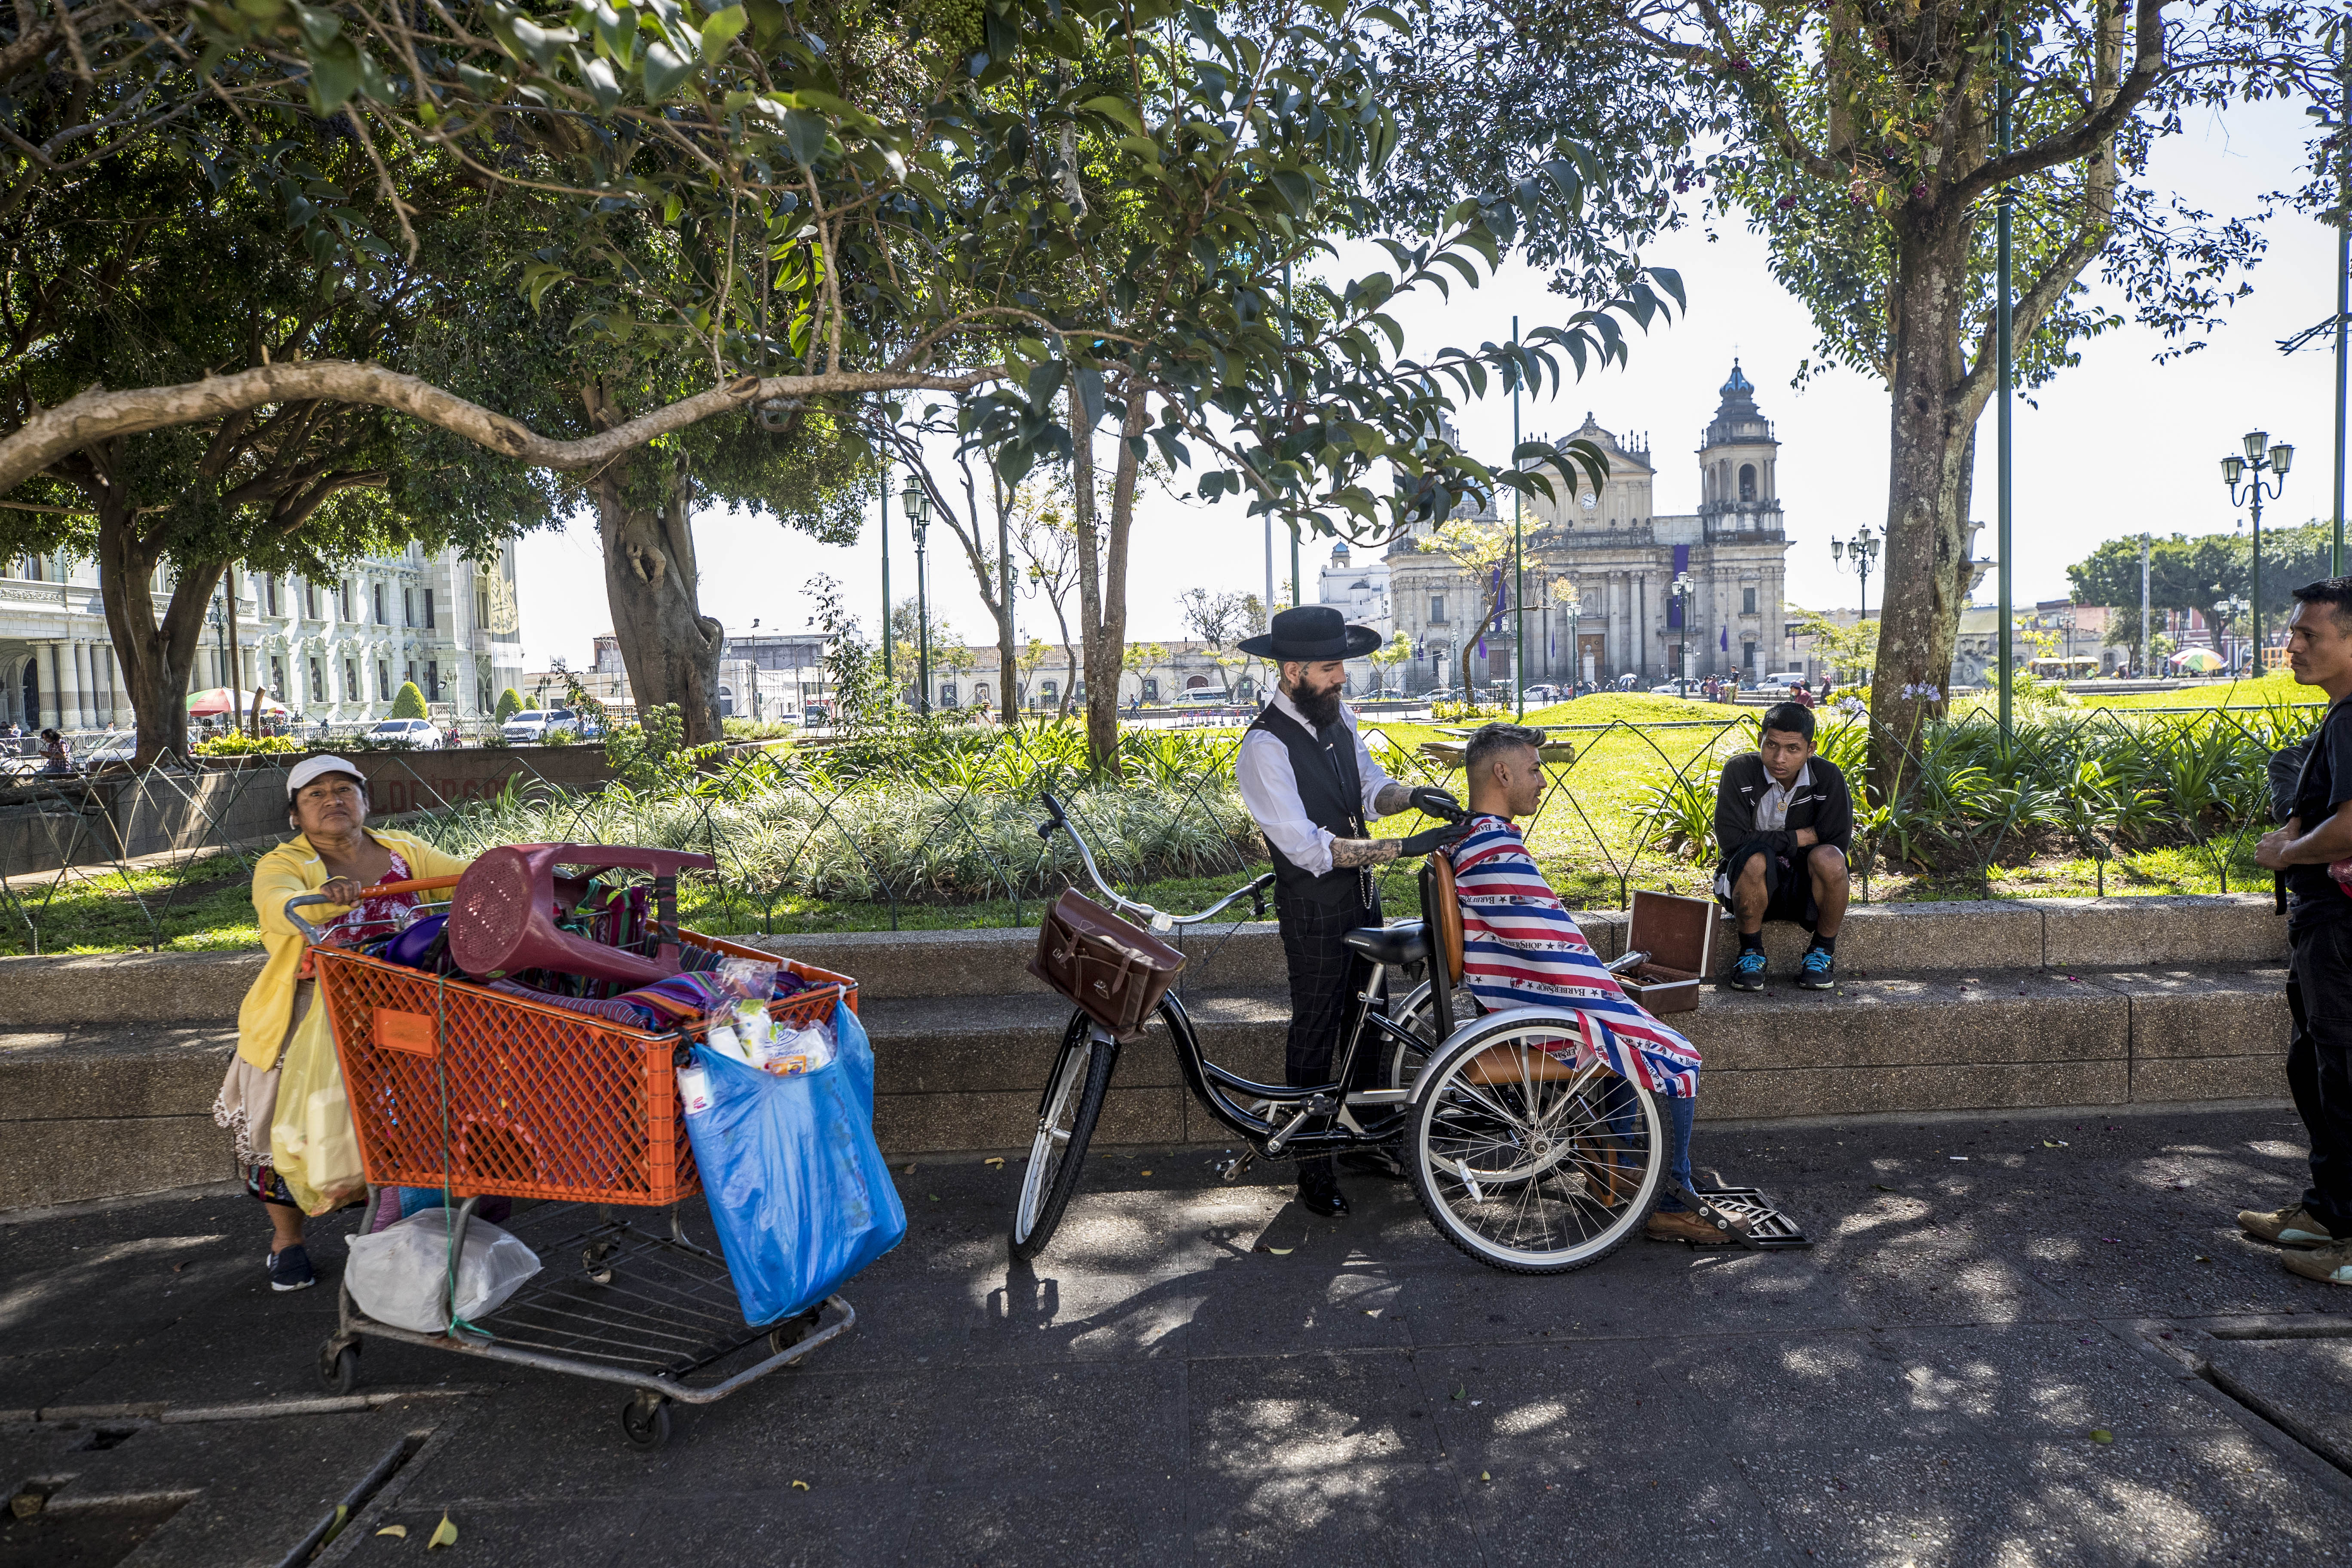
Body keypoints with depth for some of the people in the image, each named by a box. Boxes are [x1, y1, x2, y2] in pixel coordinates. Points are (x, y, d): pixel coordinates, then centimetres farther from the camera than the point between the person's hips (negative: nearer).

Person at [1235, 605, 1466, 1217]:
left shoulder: (1338, 716, 1)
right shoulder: (1264, 748, -25)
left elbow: (1370, 788, 5)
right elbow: (1310, 850, -29)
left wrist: (1413, 793, -18)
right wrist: (1407, 848, -33)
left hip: (1361, 892, 8)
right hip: (1313, 908, -8)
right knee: (1314, 1035, 5)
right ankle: (1314, 1170, 21)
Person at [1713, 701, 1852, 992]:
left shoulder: (1827, 777, -10)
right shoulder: (1739, 771, -14)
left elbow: (1839, 844, -13)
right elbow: (1731, 840, -22)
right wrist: (1802, 837, -18)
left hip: (1805, 889, 2)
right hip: (1751, 886, -1)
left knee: (1827, 858, -31)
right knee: (1754, 858, -35)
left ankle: (1823, 952, -6)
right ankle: (1751, 952, -11)